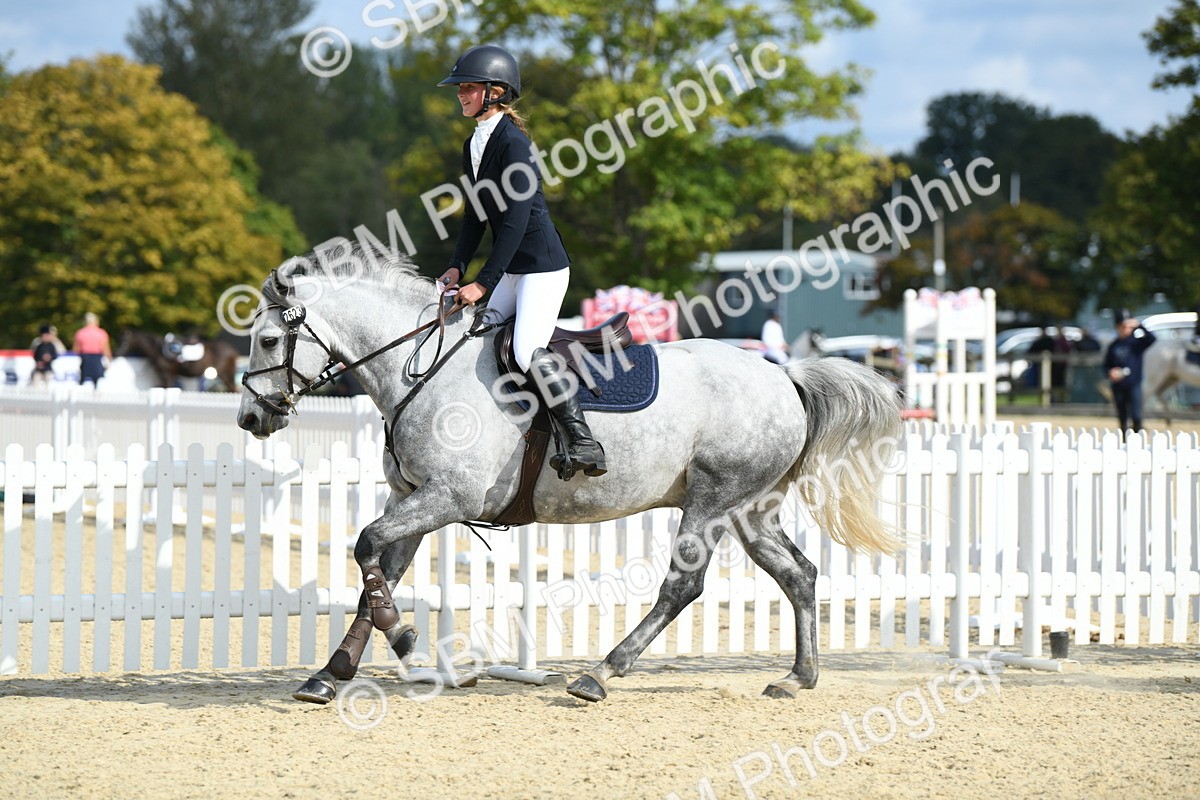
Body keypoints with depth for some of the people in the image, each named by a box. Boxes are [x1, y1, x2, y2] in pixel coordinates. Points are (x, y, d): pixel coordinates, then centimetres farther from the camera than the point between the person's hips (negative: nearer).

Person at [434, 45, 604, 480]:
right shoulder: (473, 145, 11)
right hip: (512, 270, 10)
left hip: (543, 264, -10)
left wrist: (483, 282, -23)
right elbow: (477, 214, 16)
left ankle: (585, 444, -18)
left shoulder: (512, 142, -17)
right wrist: (457, 266, 4)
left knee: (529, 350, -21)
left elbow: (516, 219, -22)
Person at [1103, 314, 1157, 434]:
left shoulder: (1136, 342, 0)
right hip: (1118, 387, 3)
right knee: (1122, 417, 9)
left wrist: (1139, 326, -30)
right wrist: (1110, 372, -8)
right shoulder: (1113, 346, 9)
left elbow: (1151, 339, -19)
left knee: (1136, 416, -14)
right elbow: (1106, 366, 14)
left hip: (1134, 385, -3)